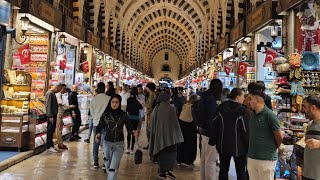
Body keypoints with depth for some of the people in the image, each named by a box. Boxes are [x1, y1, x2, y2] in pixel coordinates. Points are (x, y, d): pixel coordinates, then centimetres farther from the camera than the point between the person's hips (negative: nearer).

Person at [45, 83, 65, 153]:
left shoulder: (53, 93, 15)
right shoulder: (49, 93, -15)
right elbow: (48, 105, -20)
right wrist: (50, 116, -22)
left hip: (54, 115, 10)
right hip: (51, 116, -10)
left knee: (52, 131, 14)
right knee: (50, 131, -3)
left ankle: (51, 145, 23)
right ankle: (49, 146, 3)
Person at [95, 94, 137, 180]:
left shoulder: (123, 114, -6)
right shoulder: (105, 114, -3)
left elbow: (129, 126, -7)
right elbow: (100, 125, 1)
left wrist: (133, 132, -27)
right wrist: (98, 133, -19)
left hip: (119, 143, -2)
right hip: (107, 142, 2)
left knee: (114, 166, -11)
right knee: (107, 163, 19)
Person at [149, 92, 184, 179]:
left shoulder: (156, 109, 2)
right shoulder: (170, 109, -8)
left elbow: (152, 124, 8)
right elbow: (175, 123, -6)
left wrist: (155, 134, 19)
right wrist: (178, 135, 3)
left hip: (159, 134, 4)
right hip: (170, 135, -3)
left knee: (161, 153, 13)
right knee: (171, 152, 5)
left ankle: (162, 172, 15)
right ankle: (169, 170, -11)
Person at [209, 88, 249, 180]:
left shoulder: (221, 108, -1)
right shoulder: (242, 110, -14)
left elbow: (214, 126, 2)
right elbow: (246, 130, -13)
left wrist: (213, 141, 9)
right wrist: (248, 145, -5)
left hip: (223, 145, 4)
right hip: (238, 146, -4)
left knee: (223, 170, 15)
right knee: (241, 171, 10)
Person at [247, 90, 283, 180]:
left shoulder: (269, 115, -13)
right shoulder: (252, 114, 9)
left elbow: (279, 136, -9)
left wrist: (273, 148, 5)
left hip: (266, 159, -6)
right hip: (251, 158, 7)